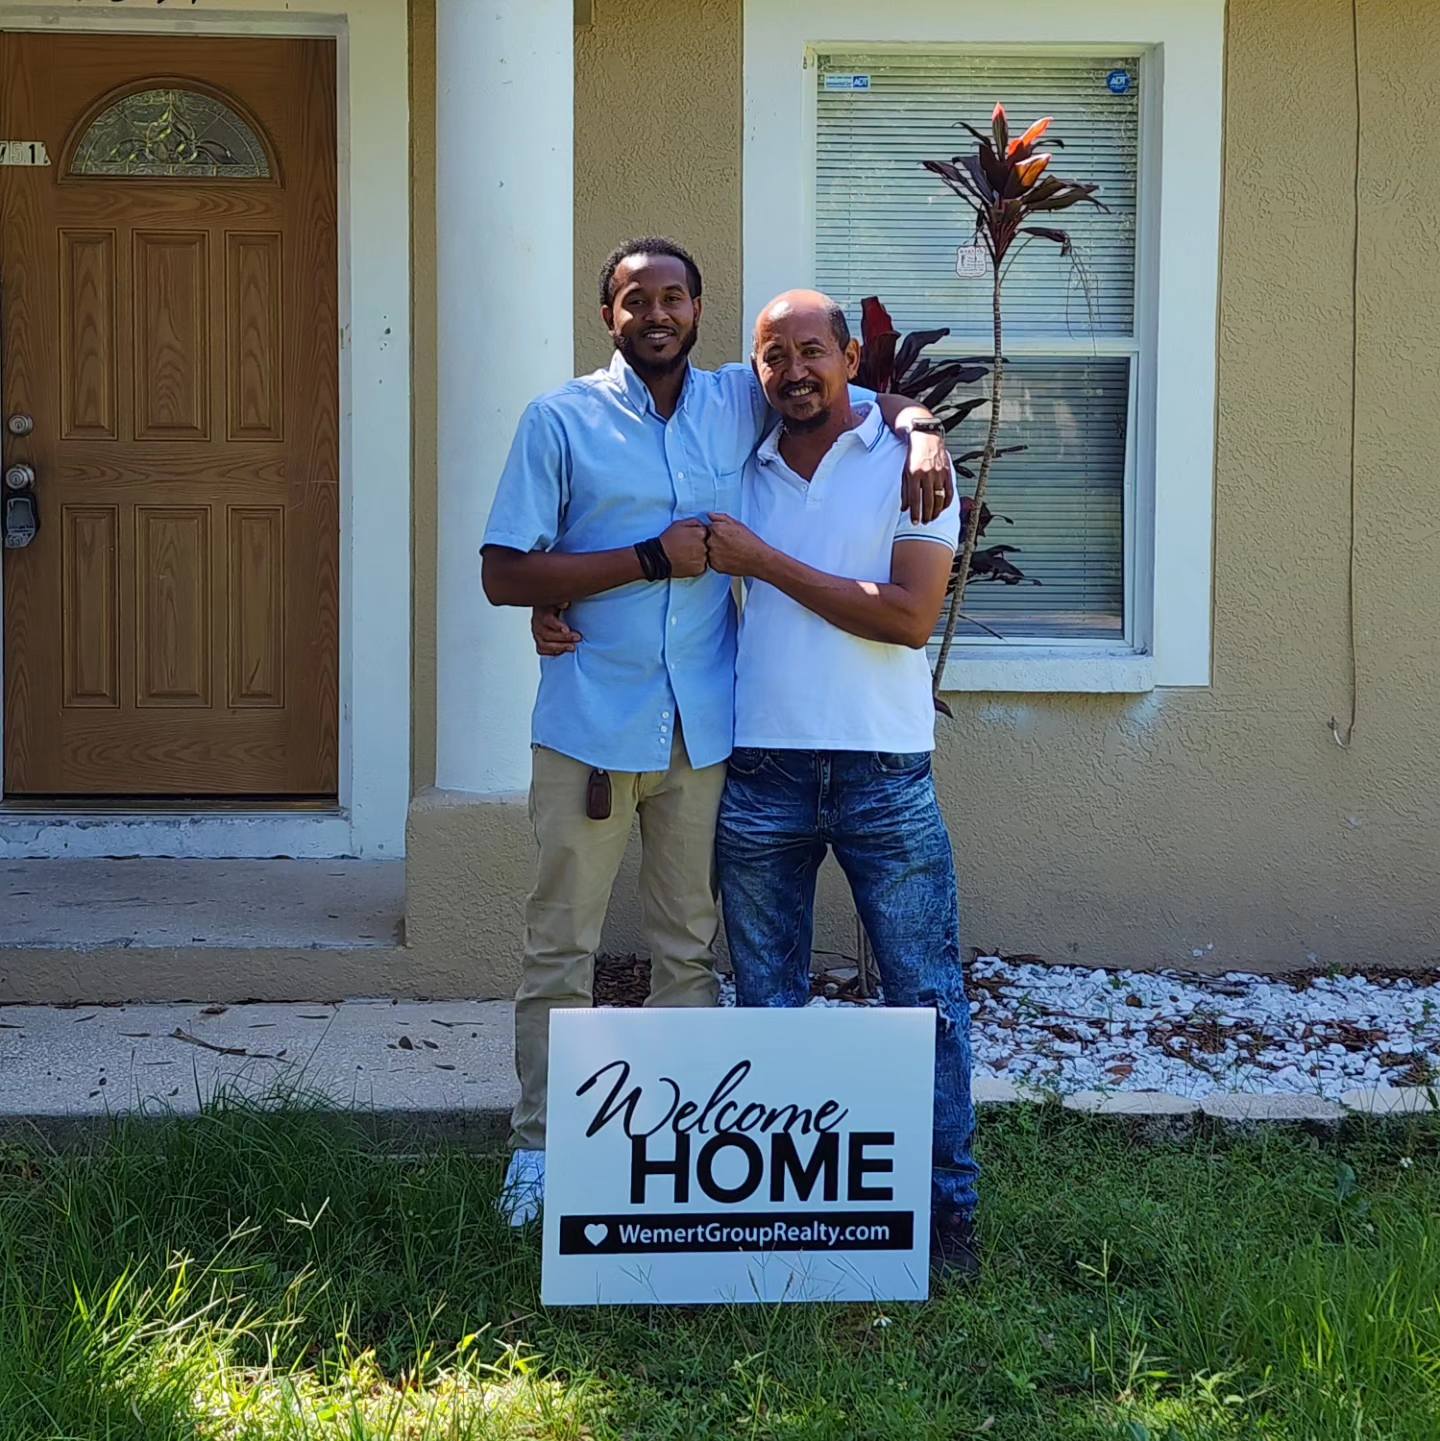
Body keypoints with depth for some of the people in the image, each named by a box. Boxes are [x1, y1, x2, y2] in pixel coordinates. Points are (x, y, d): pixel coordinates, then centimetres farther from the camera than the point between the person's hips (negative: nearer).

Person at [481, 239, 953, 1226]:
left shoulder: (742, 403, 8)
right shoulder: (560, 422, -2)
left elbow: (870, 398, 19)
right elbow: (504, 575, -7)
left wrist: (921, 433, -4)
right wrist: (650, 559, -13)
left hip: (703, 727, 3)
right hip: (590, 726, -3)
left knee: (692, 950, 10)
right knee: (561, 949, 1)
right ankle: (539, 1150, 11)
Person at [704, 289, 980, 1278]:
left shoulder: (910, 464, -2)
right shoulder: (740, 474, 10)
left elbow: (909, 614, -13)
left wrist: (766, 562, -12)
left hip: (884, 775, -3)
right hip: (761, 774, 3)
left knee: (928, 994, 1)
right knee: (767, 1001, 9)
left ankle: (949, 1207, 9)